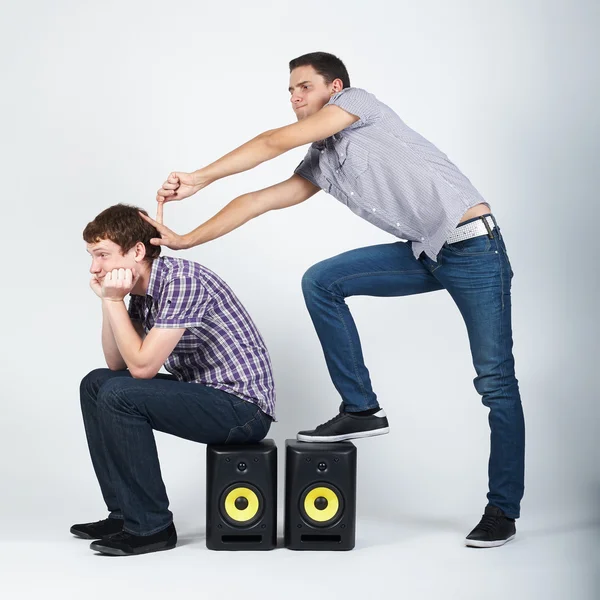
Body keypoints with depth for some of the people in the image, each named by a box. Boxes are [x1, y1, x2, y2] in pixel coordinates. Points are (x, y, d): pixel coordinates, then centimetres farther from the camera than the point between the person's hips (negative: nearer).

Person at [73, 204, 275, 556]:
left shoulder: (181, 280, -21)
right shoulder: (142, 289, 7)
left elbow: (142, 366, -23)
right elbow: (116, 364, 12)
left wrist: (115, 301, -14)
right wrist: (107, 301, 1)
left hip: (243, 407, -10)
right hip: (205, 394, 10)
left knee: (119, 396, -22)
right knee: (96, 385, 10)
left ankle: (151, 527, -10)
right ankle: (125, 513, 11)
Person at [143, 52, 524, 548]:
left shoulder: (358, 101, -3)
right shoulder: (320, 164, 16)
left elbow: (277, 142, -10)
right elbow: (258, 202, 13)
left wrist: (200, 178, -9)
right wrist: (184, 240, 8)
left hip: (475, 248, -8)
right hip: (425, 254, 8)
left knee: (496, 381, -5)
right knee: (321, 281, -3)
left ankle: (503, 509, 6)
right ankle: (362, 410, 2)